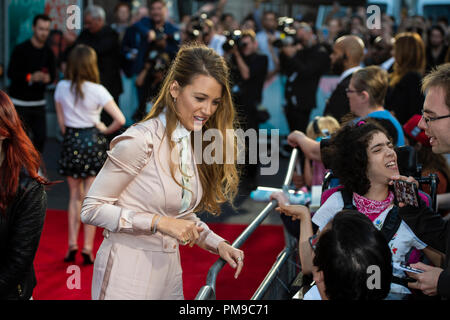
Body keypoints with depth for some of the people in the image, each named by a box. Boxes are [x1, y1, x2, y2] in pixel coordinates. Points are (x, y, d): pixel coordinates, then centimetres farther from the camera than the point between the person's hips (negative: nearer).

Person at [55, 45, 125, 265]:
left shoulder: (62, 88, -2)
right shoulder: (97, 90, -12)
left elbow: (61, 121, 5)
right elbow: (120, 120, -16)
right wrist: (105, 130, 1)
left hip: (71, 142, 3)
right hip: (93, 142, -2)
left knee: (75, 196, 15)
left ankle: (72, 244, 9)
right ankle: (87, 247, 5)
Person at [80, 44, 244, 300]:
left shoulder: (198, 144, 7)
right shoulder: (141, 140, -16)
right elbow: (92, 209, -16)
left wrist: (218, 244, 0)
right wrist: (159, 222, -22)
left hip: (169, 270, 7)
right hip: (128, 274, -7)